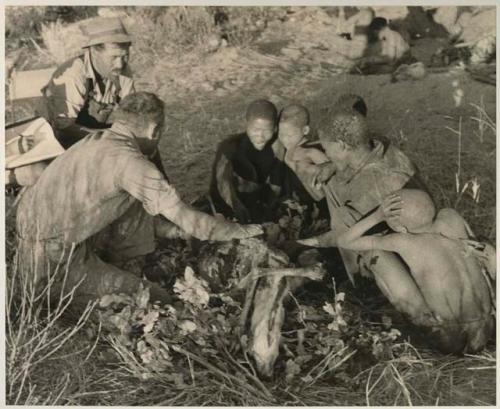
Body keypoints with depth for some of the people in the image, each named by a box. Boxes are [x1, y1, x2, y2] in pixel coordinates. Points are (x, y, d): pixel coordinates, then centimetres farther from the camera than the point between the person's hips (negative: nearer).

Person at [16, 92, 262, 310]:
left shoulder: (98, 140, 6)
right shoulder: (129, 161, -20)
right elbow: (187, 219, -16)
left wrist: (178, 231, 18)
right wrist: (242, 231, -2)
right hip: (55, 259, -9)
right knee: (156, 302, -1)